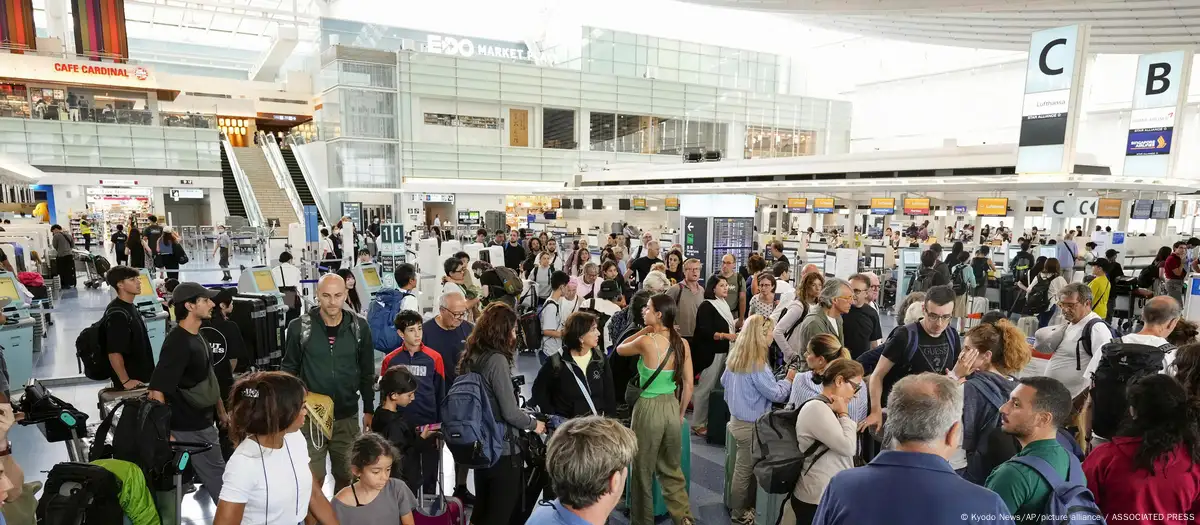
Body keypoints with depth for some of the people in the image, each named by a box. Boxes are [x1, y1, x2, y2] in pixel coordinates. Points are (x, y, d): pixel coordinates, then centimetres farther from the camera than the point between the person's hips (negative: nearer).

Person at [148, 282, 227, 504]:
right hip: (190, 429, -9)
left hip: (204, 423, 9)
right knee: (219, 480, 2)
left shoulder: (199, 337, 8)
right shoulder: (177, 342, -22)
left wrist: (221, 412, 20)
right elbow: (157, 390, -25)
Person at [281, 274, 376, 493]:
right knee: (313, 478, 6)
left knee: (346, 476, 13)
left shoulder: (359, 327, -4)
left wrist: (369, 410, 6)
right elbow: (289, 370, 2)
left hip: (347, 416, 2)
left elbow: (367, 372, 4)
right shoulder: (299, 327, -8)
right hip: (310, 416, -1)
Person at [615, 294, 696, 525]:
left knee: (643, 470, 15)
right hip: (672, 407, 5)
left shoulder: (646, 341, -18)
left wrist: (644, 331, 2)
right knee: (672, 469, 23)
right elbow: (688, 385, 2)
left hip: (649, 409, -5)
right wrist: (680, 413, 14)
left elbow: (620, 349, 2)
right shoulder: (682, 343, -3)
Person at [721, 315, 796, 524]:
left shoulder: (736, 355, 1)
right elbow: (777, 394, -17)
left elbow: (724, 381, 16)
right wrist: (788, 379, -1)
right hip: (751, 425, -8)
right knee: (745, 469, 6)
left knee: (743, 466, 19)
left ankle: (738, 505, 31)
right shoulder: (757, 365, -25)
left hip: (736, 418, 8)